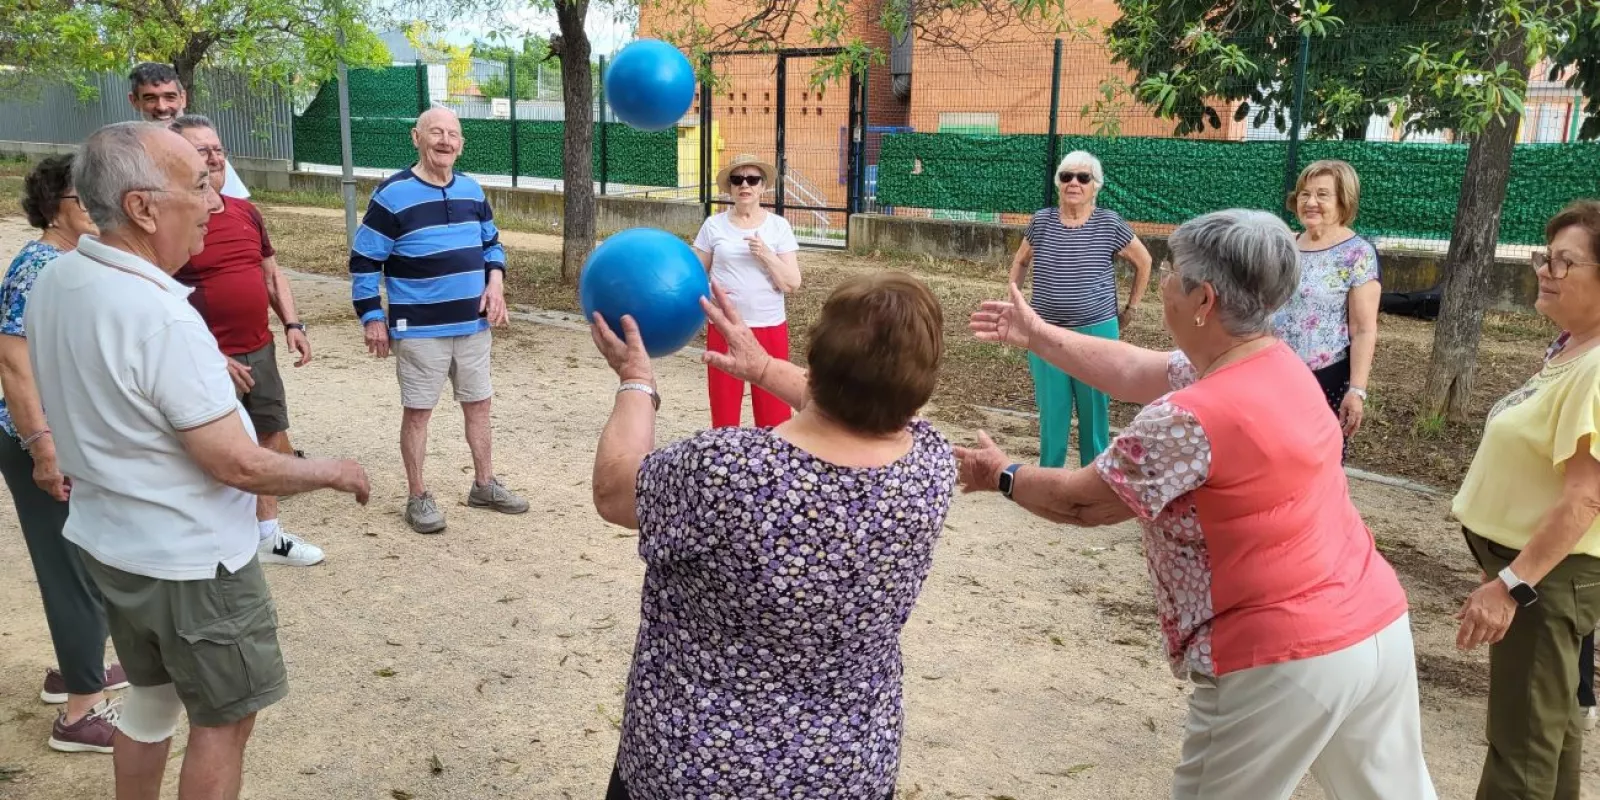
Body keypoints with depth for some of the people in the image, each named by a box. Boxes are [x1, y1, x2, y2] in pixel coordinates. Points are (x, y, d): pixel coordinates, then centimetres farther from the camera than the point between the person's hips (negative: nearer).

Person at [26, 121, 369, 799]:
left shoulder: (54, 281, -3)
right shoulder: (163, 319, -30)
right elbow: (239, 466, -26)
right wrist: (335, 472, -10)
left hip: (107, 540, 8)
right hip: (189, 561, -8)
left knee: (150, 693, 26)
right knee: (224, 719, 11)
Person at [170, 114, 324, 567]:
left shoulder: (246, 213, 8)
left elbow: (271, 274, 18)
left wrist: (292, 324, 5)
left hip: (259, 351, 8)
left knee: (273, 440, 17)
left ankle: (268, 535, 33)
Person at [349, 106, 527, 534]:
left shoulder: (472, 190, 6)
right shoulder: (392, 194, -11)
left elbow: (492, 242, 19)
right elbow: (364, 261, -8)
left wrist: (495, 283, 1)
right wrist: (372, 318, -10)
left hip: (473, 324, 5)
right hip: (419, 329, -5)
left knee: (478, 405, 14)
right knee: (417, 411, 4)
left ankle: (484, 485, 29)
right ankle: (418, 498, 17)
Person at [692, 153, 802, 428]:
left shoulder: (779, 226, 0)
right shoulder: (714, 225, 2)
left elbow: (792, 284, -4)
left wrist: (765, 254, -17)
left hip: (770, 328, -1)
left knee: (774, 412, 0)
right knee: (724, 408, 7)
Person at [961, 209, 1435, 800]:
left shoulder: (1191, 420, -24)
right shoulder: (1279, 364, 3)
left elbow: (1083, 503, -11)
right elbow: (1134, 372, 12)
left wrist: (1002, 476, 6)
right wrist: (1036, 335, 17)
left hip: (1285, 660, -8)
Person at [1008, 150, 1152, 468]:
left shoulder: (1109, 224, -6)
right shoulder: (1041, 221, 0)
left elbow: (1144, 262, 8)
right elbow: (1020, 262, 18)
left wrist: (1131, 308, 8)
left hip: (1097, 334, -1)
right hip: (1046, 335, 2)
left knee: (1094, 413, 10)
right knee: (1051, 414, 7)